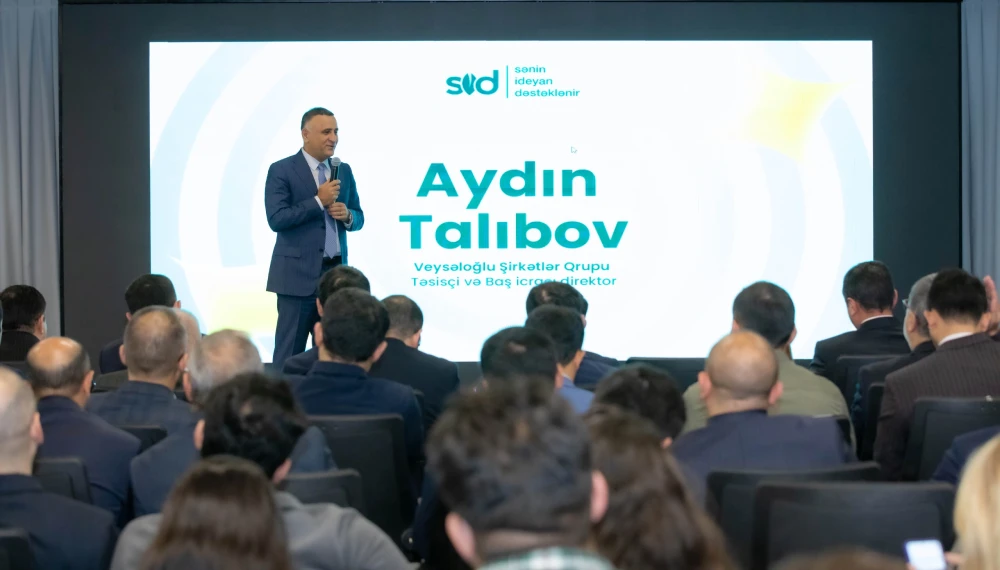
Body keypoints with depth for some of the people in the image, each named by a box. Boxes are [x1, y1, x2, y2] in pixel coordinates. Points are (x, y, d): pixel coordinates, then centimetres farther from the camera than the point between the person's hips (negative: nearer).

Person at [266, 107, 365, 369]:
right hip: (298, 274, -5)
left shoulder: (344, 171, 12)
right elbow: (276, 219, -15)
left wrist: (347, 215, -7)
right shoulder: (281, 171, -6)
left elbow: (358, 218, 16)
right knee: (290, 351, -2)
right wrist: (318, 200, -17)